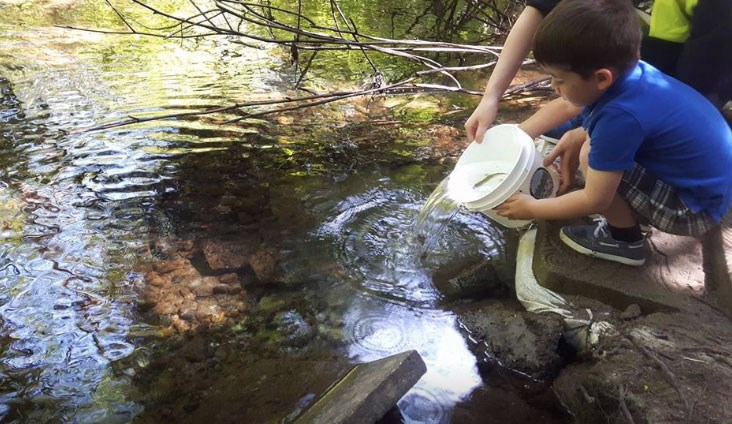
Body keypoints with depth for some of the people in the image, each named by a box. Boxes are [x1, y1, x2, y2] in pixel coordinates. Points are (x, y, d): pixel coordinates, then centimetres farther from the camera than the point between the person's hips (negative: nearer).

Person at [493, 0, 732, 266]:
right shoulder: (622, 70, -10)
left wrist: (532, 209, -12)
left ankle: (626, 242, -1)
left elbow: (594, 201, -25)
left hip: (696, 206, -8)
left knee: (592, 156, -22)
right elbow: (564, 106, 9)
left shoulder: (621, 116, -34)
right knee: (577, 140, 6)